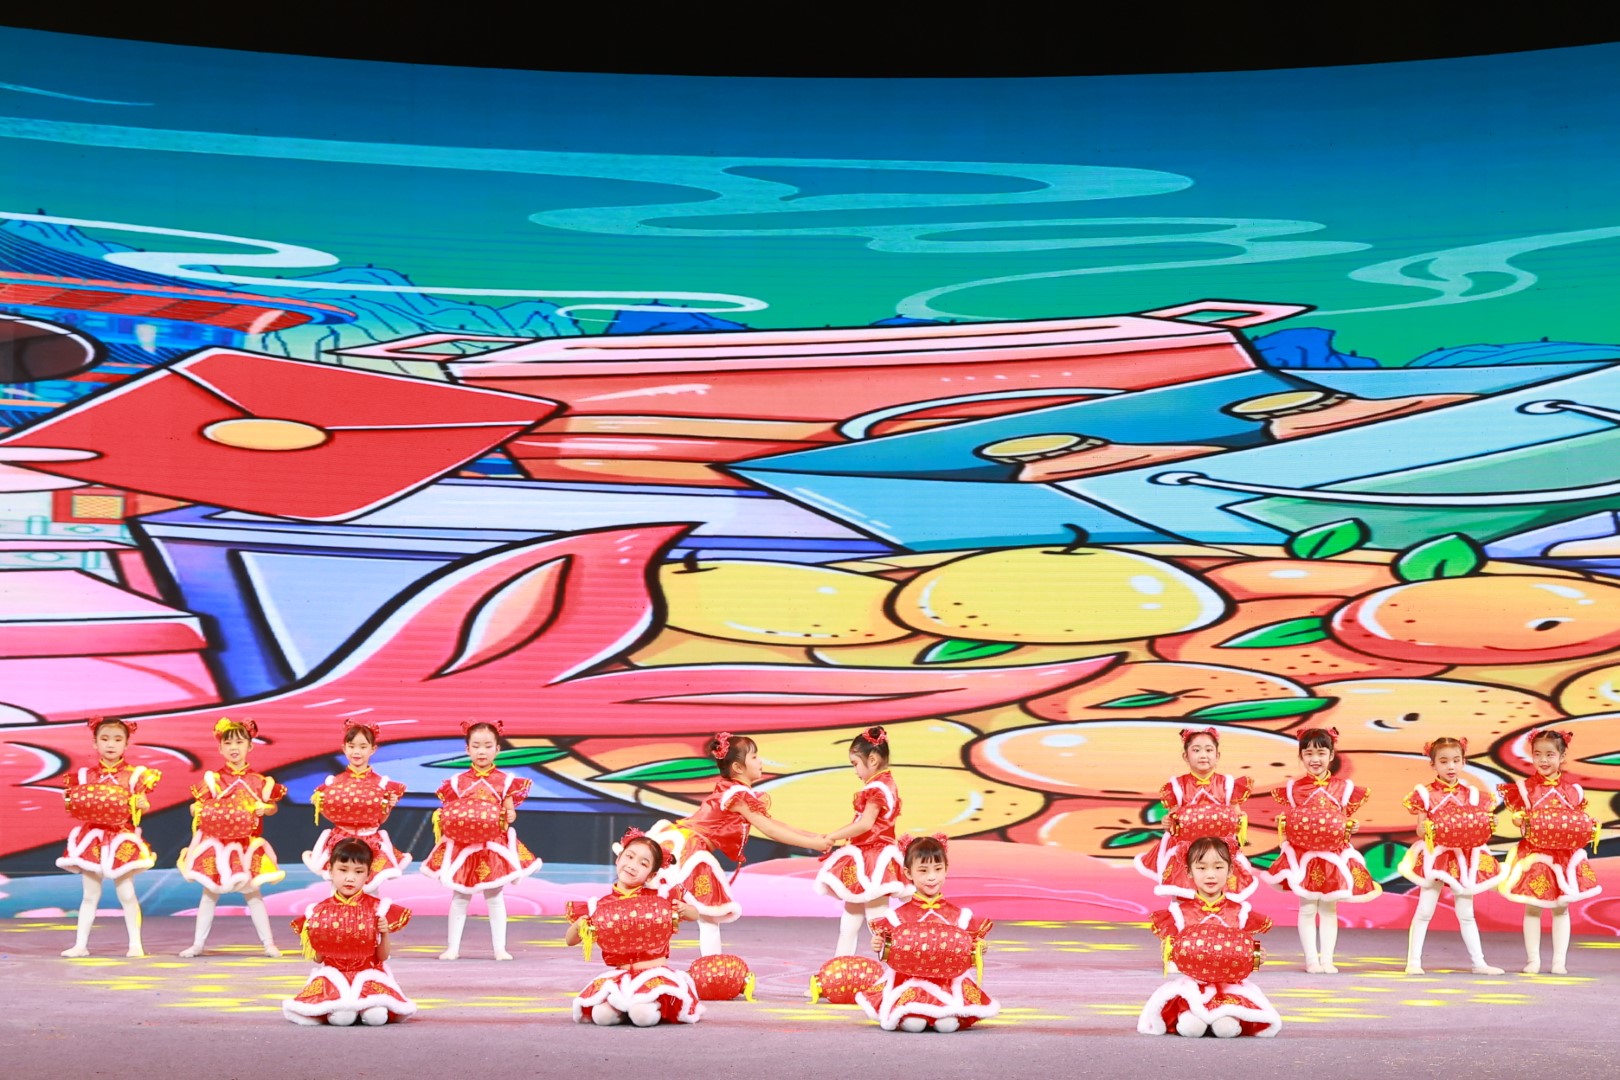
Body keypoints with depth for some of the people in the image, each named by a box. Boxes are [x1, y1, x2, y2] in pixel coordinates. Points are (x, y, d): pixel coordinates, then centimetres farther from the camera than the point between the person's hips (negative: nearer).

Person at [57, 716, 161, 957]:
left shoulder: (134, 775, 0)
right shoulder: (85, 776, 6)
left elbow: (143, 805, 0)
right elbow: (76, 807, 8)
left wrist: (141, 804, -21)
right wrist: (72, 803, -13)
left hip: (122, 838, -2)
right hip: (92, 837, 2)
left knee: (126, 894, -2)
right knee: (90, 895, 6)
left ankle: (135, 944, 4)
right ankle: (81, 944, 9)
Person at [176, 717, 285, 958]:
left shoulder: (258, 781, 1)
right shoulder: (213, 780, 1)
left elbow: (272, 806, 9)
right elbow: (199, 806, 5)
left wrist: (266, 808, -12)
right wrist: (196, 810, -17)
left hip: (247, 845, 0)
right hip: (216, 844, 0)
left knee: (252, 893, 4)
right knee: (210, 893, 5)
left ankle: (268, 943, 10)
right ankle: (198, 943, 12)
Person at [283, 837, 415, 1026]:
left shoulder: (377, 908, 2)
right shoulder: (319, 911, 4)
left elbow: (382, 957, 4)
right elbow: (318, 959, 9)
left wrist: (384, 934, -14)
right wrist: (316, 941, -12)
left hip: (368, 974, -1)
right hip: (334, 974, 1)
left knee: (376, 1015, -34)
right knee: (341, 1016, -32)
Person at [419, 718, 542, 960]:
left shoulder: (504, 781, 2)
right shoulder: (457, 782, 3)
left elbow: (509, 812, 5)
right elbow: (450, 814, 6)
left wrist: (511, 816, -15)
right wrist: (439, 819, -12)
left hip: (494, 845, 0)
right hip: (462, 845, 1)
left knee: (495, 897, 4)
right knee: (459, 897, 6)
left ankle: (499, 948, 8)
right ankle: (453, 947, 12)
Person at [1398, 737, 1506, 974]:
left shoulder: (1472, 794, 6)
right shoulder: (1425, 794, -3)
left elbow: (1478, 829, 6)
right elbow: (1421, 828, -5)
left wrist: (1489, 826, -14)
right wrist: (1424, 830, -26)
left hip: (1465, 858, 3)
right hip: (1435, 856, -3)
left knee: (1466, 913, 10)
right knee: (1424, 911, -1)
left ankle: (1478, 962, 14)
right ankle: (1414, 961, 4)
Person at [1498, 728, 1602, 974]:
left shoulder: (1572, 791, 2)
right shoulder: (1524, 788, -1)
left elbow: (1580, 821, 8)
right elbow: (1519, 817, 1)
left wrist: (1590, 829, -11)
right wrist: (1519, 821, -21)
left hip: (1565, 856, 1)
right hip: (1534, 855, -1)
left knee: (1561, 907, 6)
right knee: (1532, 907, 2)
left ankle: (1559, 961, 12)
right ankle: (1533, 960, 10)